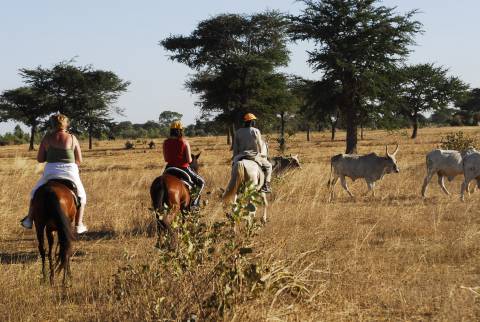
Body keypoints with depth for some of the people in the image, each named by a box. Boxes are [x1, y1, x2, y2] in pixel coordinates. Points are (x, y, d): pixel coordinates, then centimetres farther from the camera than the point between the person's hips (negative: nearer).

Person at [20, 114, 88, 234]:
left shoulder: (47, 138, 1)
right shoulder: (72, 138, 1)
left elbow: (40, 159, 3)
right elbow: (79, 160, 4)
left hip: (51, 172, 0)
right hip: (70, 173, 0)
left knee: (36, 192, 27)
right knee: (81, 196, 23)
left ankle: (29, 220, 24)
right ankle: (78, 225, 13)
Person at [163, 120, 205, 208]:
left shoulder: (166, 142, -4)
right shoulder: (184, 142, -14)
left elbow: (165, 159, 6)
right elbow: (189, 160, -14)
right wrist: (190, 159, 8)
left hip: (170, 168, 4)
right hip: (183, 168, -4)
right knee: (201, 182, 16)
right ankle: (195, 202, 1)